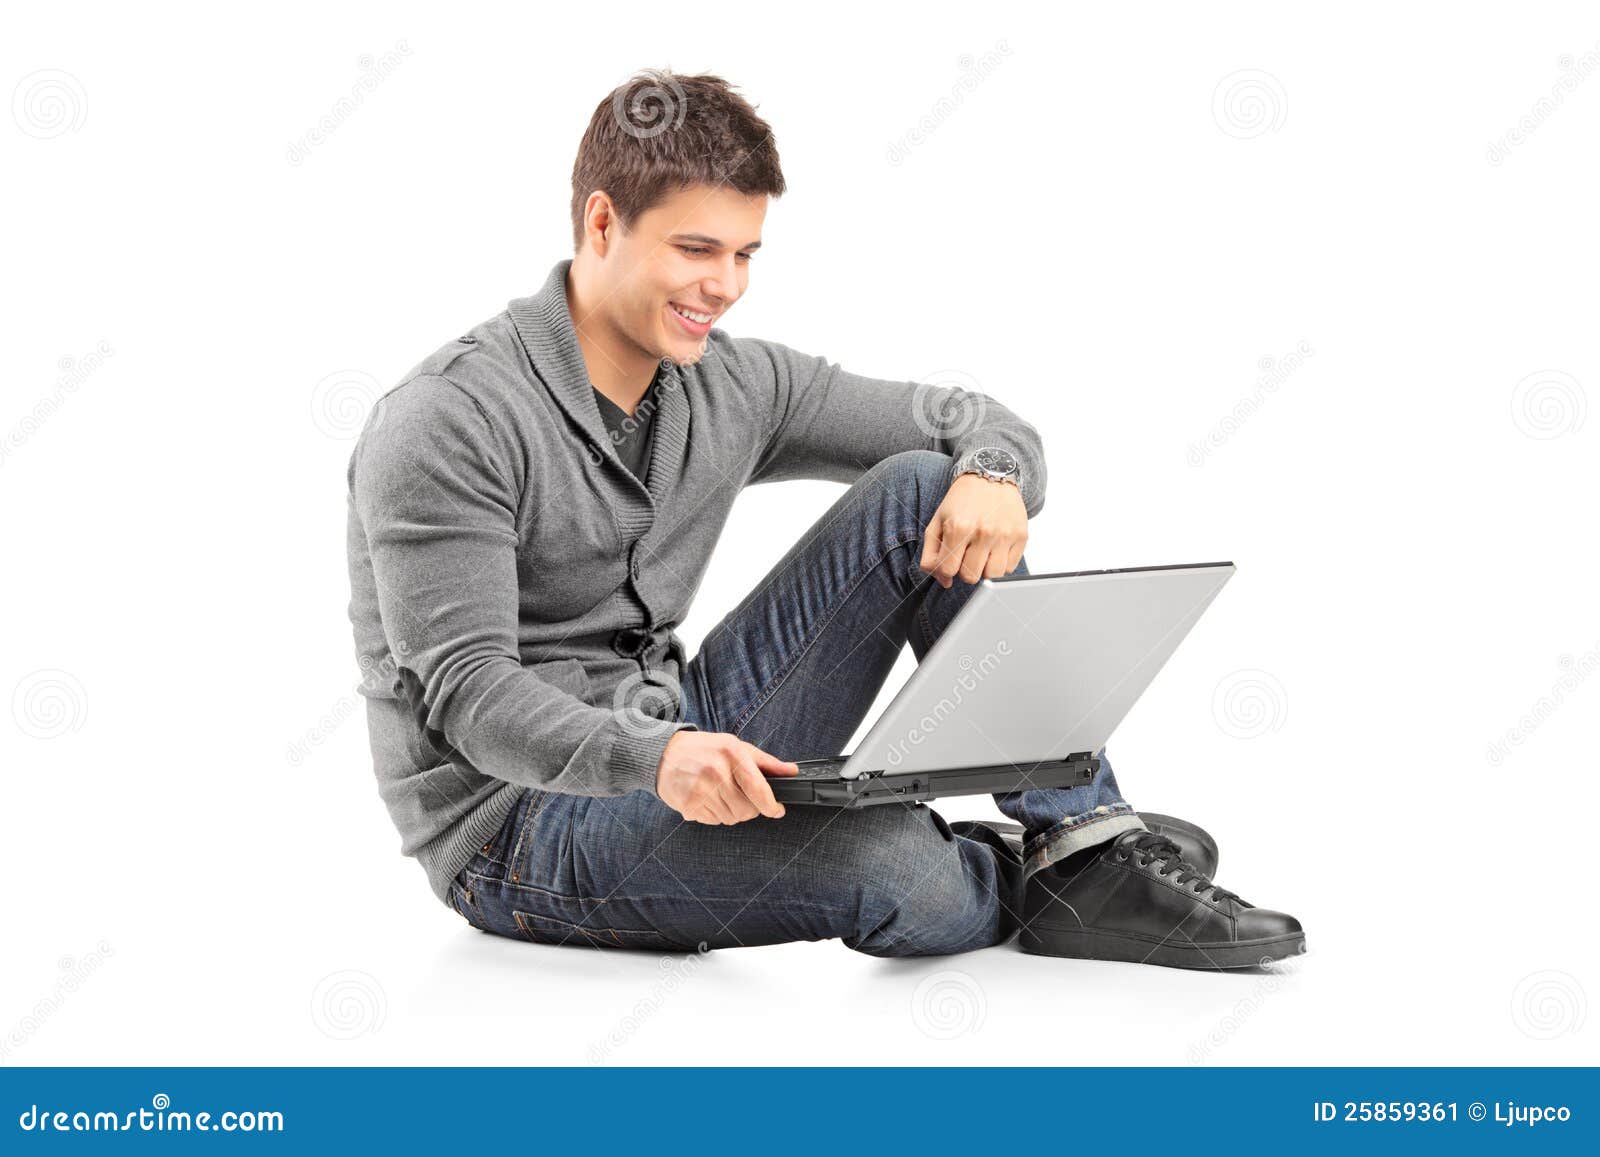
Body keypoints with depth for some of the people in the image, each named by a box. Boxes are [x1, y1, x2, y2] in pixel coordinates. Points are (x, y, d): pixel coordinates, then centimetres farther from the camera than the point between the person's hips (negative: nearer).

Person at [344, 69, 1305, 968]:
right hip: (519, 823, -7)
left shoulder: (733, 387, 4)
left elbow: (977, 421, 8)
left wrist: (996, 473, -18)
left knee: (924, 492, -7)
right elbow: (465, 690, -25)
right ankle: (1030, 878, 2)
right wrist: (654, 756, -43)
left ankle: (1088, 845, -12)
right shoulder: (450, 424, -16)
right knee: (891, 863, -34)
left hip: (678, 753, 7)